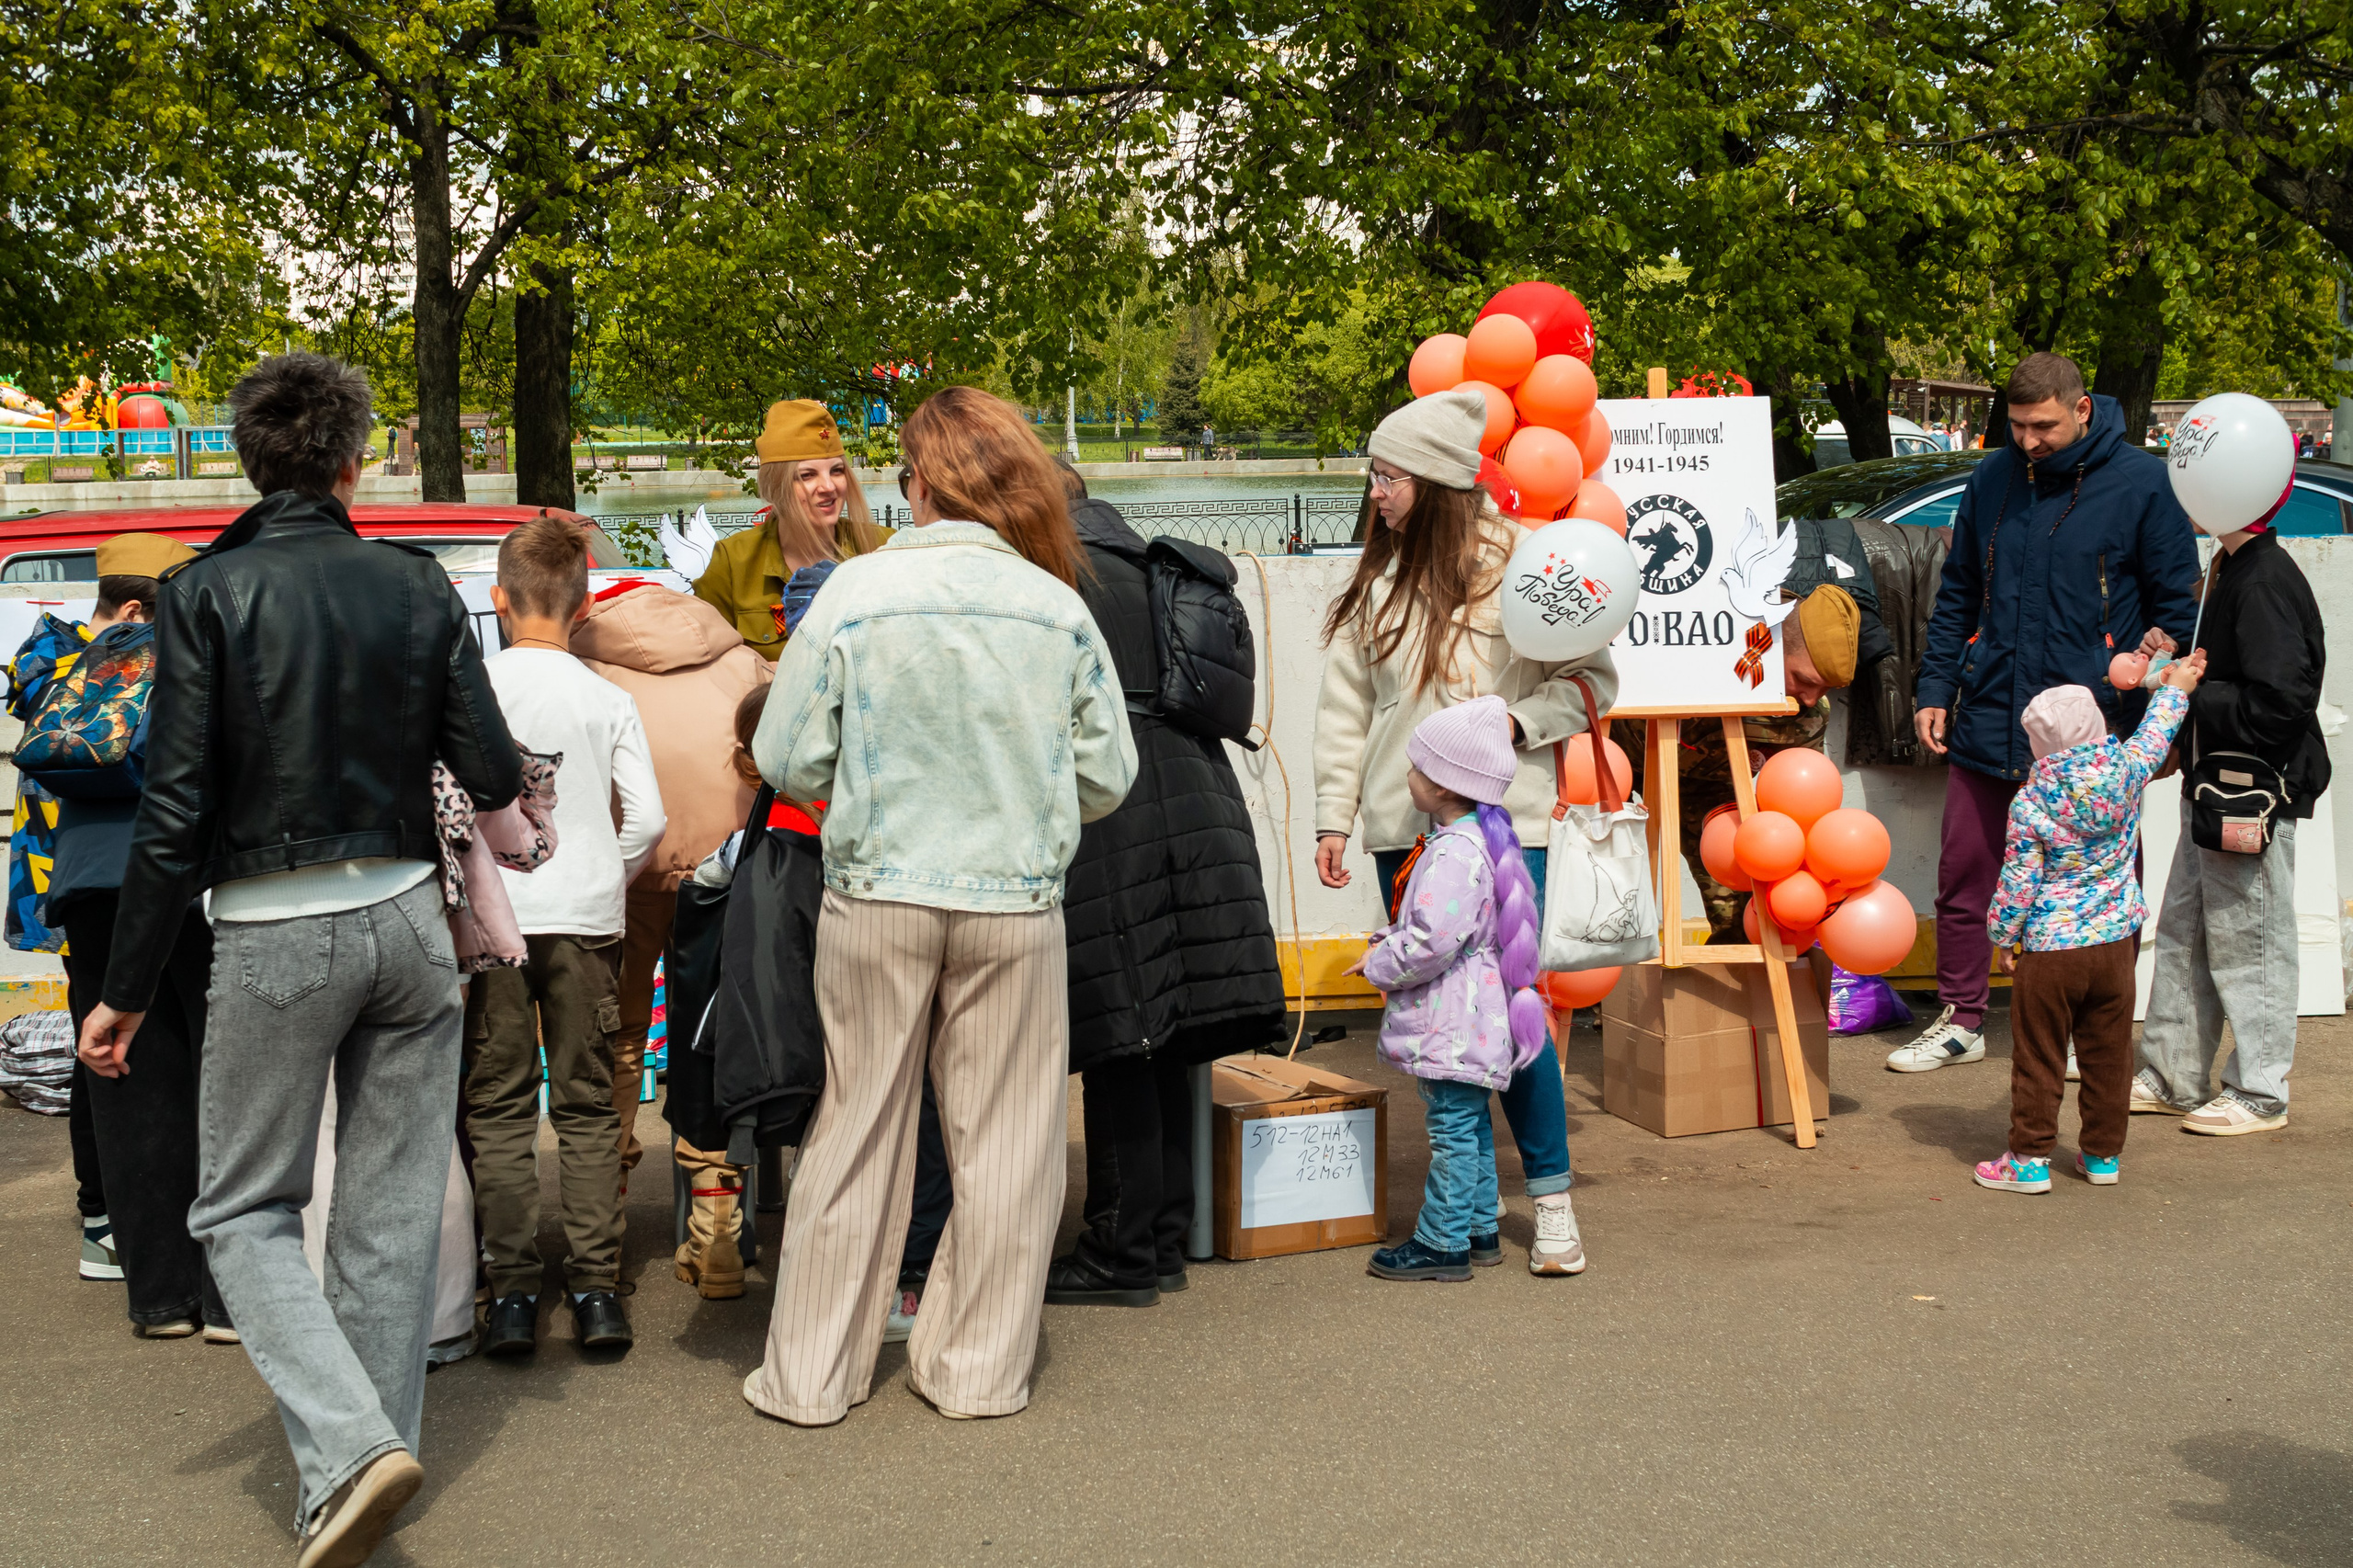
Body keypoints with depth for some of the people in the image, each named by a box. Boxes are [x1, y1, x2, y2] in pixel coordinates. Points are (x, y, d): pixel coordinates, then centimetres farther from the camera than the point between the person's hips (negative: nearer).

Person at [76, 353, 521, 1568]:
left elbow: (176, 809, -10)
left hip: (273, 932, -3)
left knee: (245, 1210, 9)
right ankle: (376, 1439, 21)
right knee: (393, 1208, 13)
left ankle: (348, 1445, -7)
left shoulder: (207, 594, -7)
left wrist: (125, 992, -3)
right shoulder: (416, 588, 1)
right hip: (406, 918, 3)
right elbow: (495, 778, 0)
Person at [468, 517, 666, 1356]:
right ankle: (596, 1288, 5)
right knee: (587, 1105, 8)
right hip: (586, 917, 1)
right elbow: (647, 818, -1)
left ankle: (511, 1293, 3)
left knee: (498, 1107, 5)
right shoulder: (610, 701, 2)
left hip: (491, 915, -1)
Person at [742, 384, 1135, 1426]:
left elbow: (786, 760, -3)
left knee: (857, 1132, 10)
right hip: (1016, 902, 0)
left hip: (876, 898, 0)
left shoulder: (854, 592, -7)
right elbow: (1108, 776, 2)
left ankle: (812, 1373, 19)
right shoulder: (1057, 607, -4)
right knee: (1004, 1140, 11)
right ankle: (977, 1368, 20)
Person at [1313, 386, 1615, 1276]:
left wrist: (1514, 722, -15)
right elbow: (1346, 703, 13)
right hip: (1402, 825, 4)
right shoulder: (1378, 578, 10)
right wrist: (1333, 817, 10)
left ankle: (1552, 1198, 5)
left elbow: (1594, 679, 0)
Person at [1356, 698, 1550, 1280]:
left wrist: (1380, 964, -12)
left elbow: (1432, 941, -28)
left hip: (1451, 1029, -11)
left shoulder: (1454, 854, -22)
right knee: (1470, 1124, 18)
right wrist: (1391, 939, 12)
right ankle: (1478, 1229, 27)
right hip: (1471, 1022, 11)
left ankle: (1443, 1243, 3)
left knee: (1453, 1126, -4)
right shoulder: (1487, 839, 11)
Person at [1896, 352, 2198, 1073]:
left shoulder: (2139, 485, -5)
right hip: (1988, 719, 4)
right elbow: (1956, 594, 16)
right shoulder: (1992, 480, 8)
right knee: (1963, 873, 8)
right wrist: (1936, 688, 8)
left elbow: (2176, 605, 0)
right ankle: (1960, 1020, 22)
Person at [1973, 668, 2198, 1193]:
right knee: (2108, 1056, 14)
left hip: (2049, 951, -4)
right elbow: (2154, 736, 18)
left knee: (2038, 1059, 4)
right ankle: (2103, 1154, 22)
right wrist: (2176, 689, 35)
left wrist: (2002, 937, 4)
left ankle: (2030, 1159, 7)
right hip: (2114, 944, 4)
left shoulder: (2029, 803, -13)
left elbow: (2017, 884, -10)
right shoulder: (2124, 772, -4)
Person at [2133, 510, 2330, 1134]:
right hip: (2217, 794, 10)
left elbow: (2282, 701, -27)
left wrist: (2194, 694, -18)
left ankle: (2259, 1095, 13)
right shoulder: (2236, 573, 10)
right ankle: (2172, 1079, 27)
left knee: (2247, 942, 1)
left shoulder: (2265, 583, -21)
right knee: (2183, 934, 16)